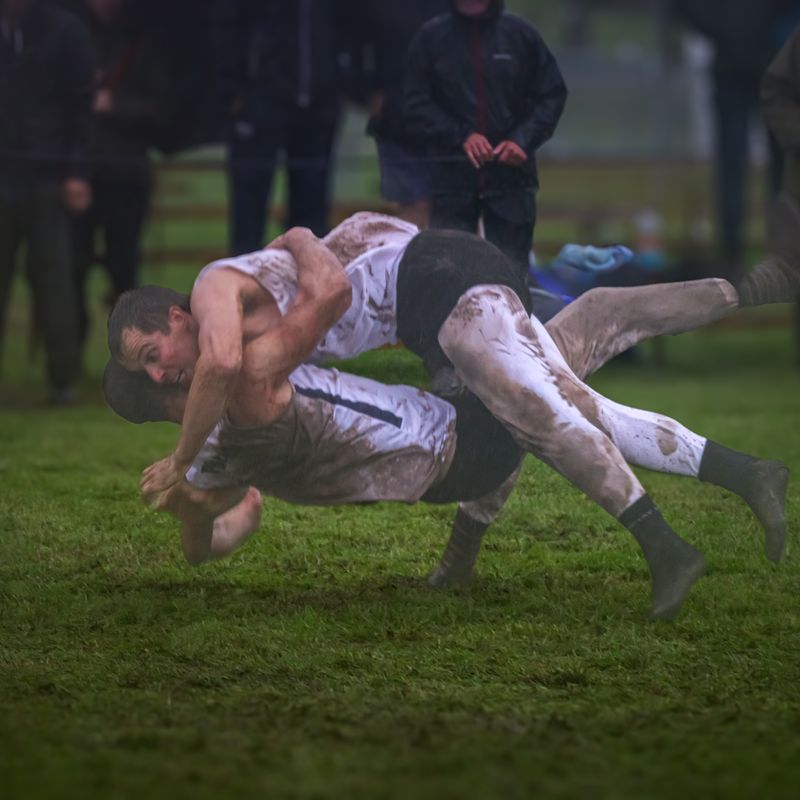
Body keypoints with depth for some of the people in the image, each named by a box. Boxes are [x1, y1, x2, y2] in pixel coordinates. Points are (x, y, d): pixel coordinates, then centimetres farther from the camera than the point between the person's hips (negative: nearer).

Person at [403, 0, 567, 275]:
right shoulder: (431, 36, 1)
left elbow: (552, 95, 6)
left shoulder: (520, 34, 3)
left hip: (512, 174, 0)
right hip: (452, 176, 0)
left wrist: (522, 140, -9)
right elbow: (416, 105, 0)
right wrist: (460, 136, -14)